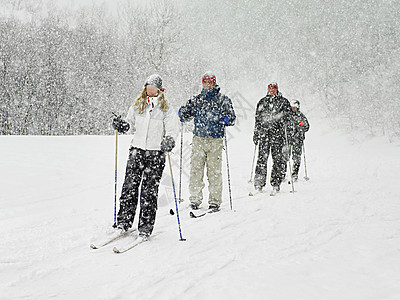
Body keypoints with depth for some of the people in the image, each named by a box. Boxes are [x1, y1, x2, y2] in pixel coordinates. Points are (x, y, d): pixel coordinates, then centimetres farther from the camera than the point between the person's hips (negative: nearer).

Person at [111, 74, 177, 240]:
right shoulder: (137, 106, 11)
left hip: (156, 153, -3)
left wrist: (169, 141, -20)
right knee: (130, 185, -2)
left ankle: (145, 227, 3)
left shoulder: (165, 109, 3)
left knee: (149, 190, -2)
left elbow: (172, 130, 0)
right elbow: (131, 126, 18)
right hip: (137, 150, 3)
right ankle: (124, 222, 8)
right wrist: (121, 125, -2)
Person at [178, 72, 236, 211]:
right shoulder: (196, 100, 13)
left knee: (214, 171, -3)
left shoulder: (223, 100, 6)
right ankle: (195, 199, 9)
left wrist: (226, 119, -17)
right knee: (195, 170, -1)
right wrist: (182, 113, -2)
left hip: (215, 140, -2)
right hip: (198, 138, 2)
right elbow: (185, 115, 20)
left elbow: (232, 118, 4)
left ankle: (215, 201, 5)